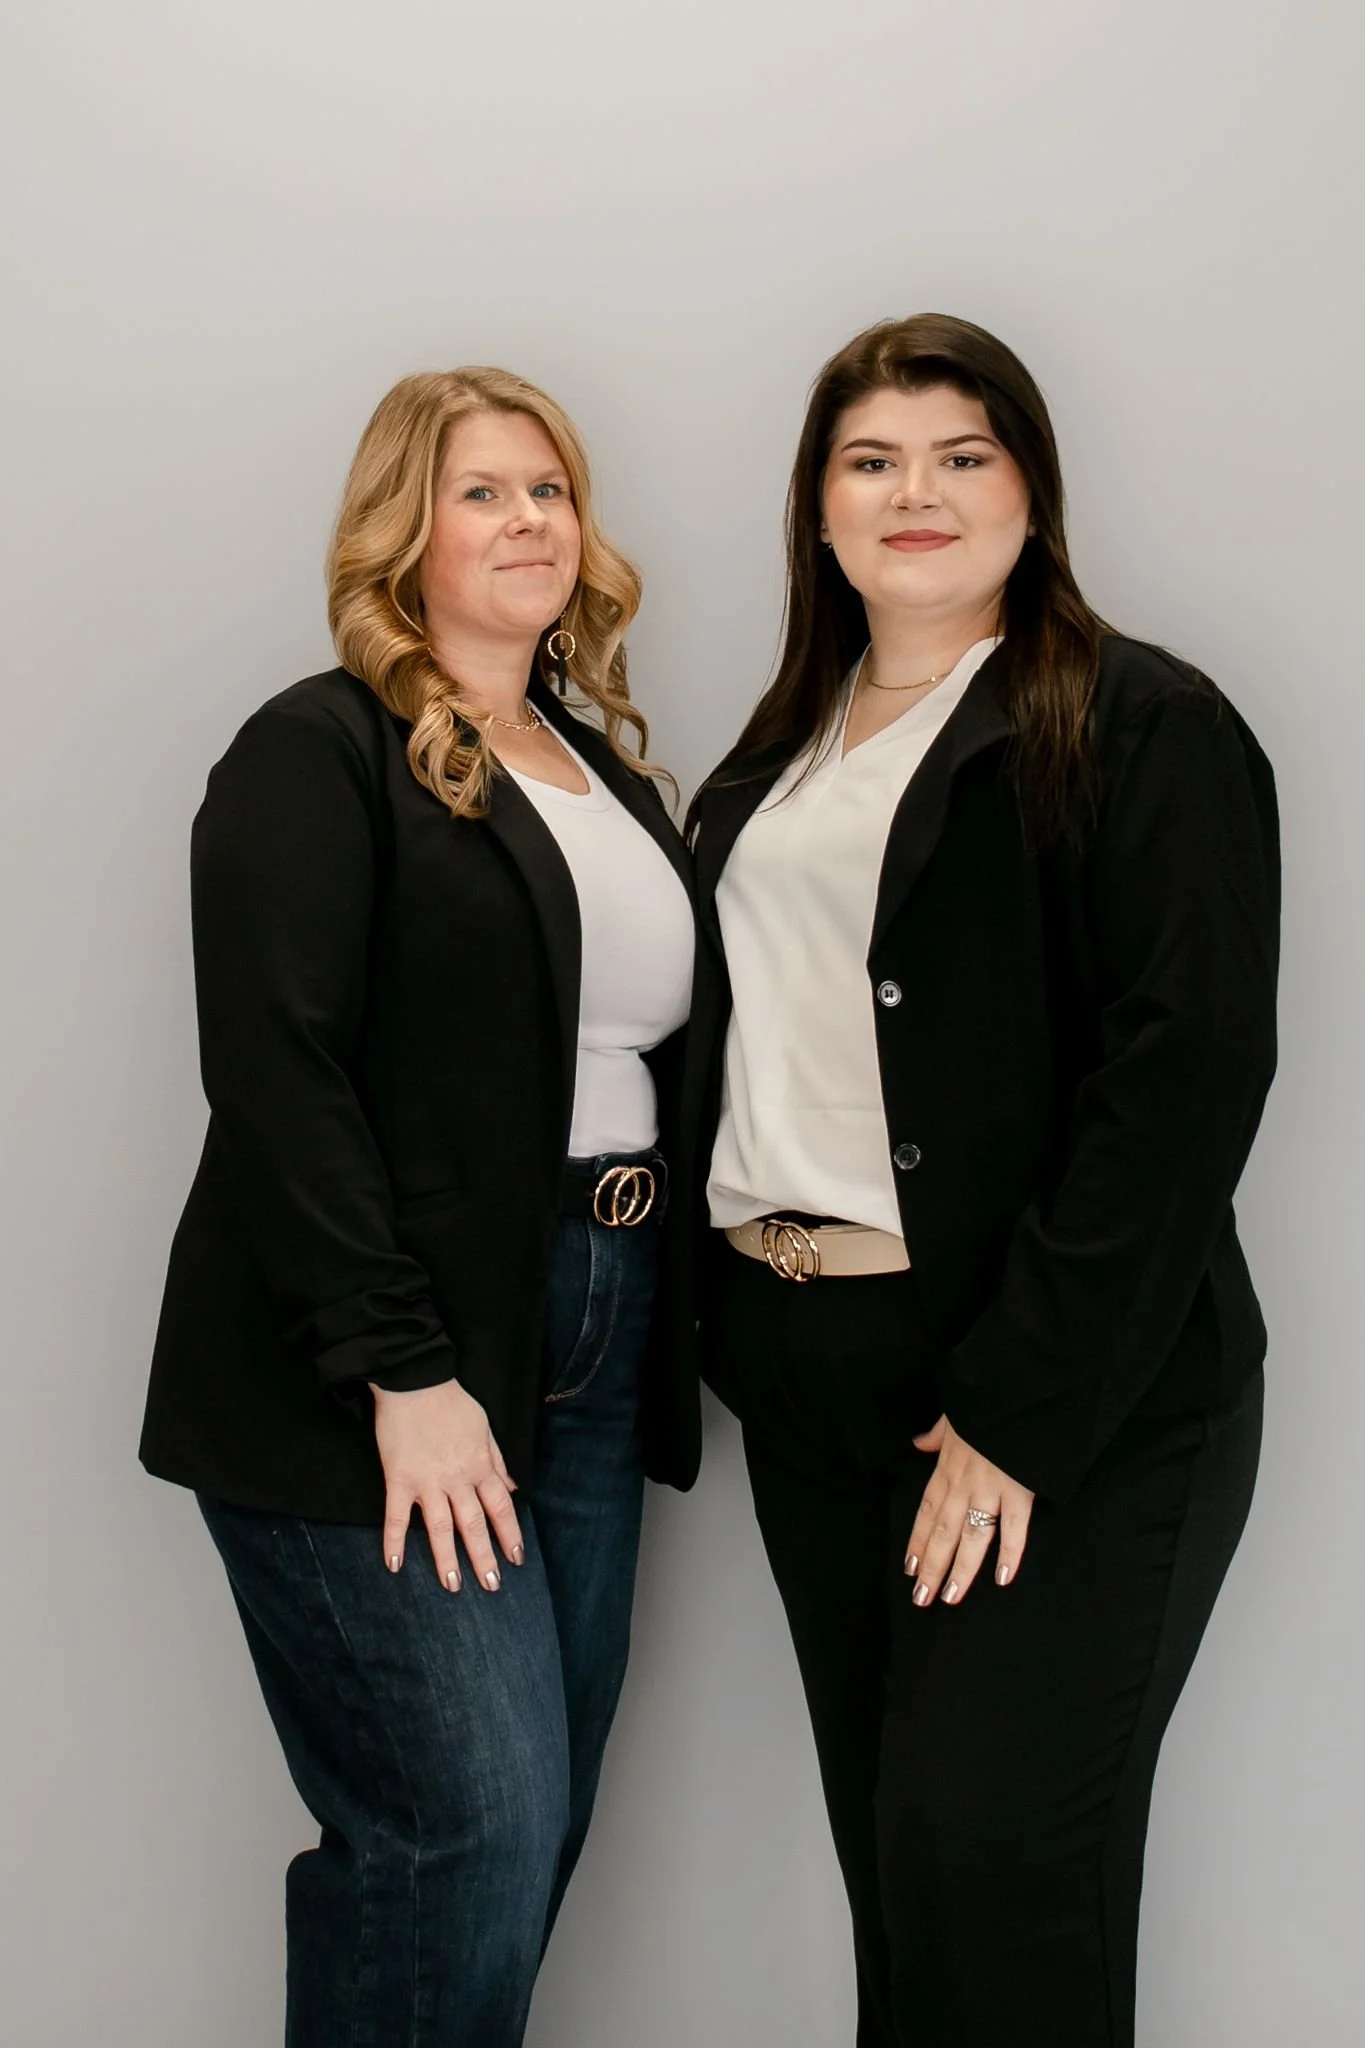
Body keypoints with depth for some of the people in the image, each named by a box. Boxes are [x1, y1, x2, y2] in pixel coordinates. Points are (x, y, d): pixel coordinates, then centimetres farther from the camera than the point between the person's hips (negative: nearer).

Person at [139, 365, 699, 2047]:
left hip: (590, 1368, 7)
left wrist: (668, 1320, 7)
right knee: (476, 1827, -9)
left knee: (533, 1827, 10)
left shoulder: (606, 770, 17)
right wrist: (400, 1371, -18)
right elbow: (274, 1074, -14)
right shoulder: (320, 754, -5)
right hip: (378, 1397, -7)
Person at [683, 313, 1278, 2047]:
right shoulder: (778, 755, 17)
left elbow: (1186, 1076, -15)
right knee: (883, 1846, 13)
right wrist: (730, 1316, 8)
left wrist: (1021, 1413, -19)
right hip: (806, 1379, 7)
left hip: (1059, 1396, -6)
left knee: (990, 1857, -5)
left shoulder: (1144, 727, -6)